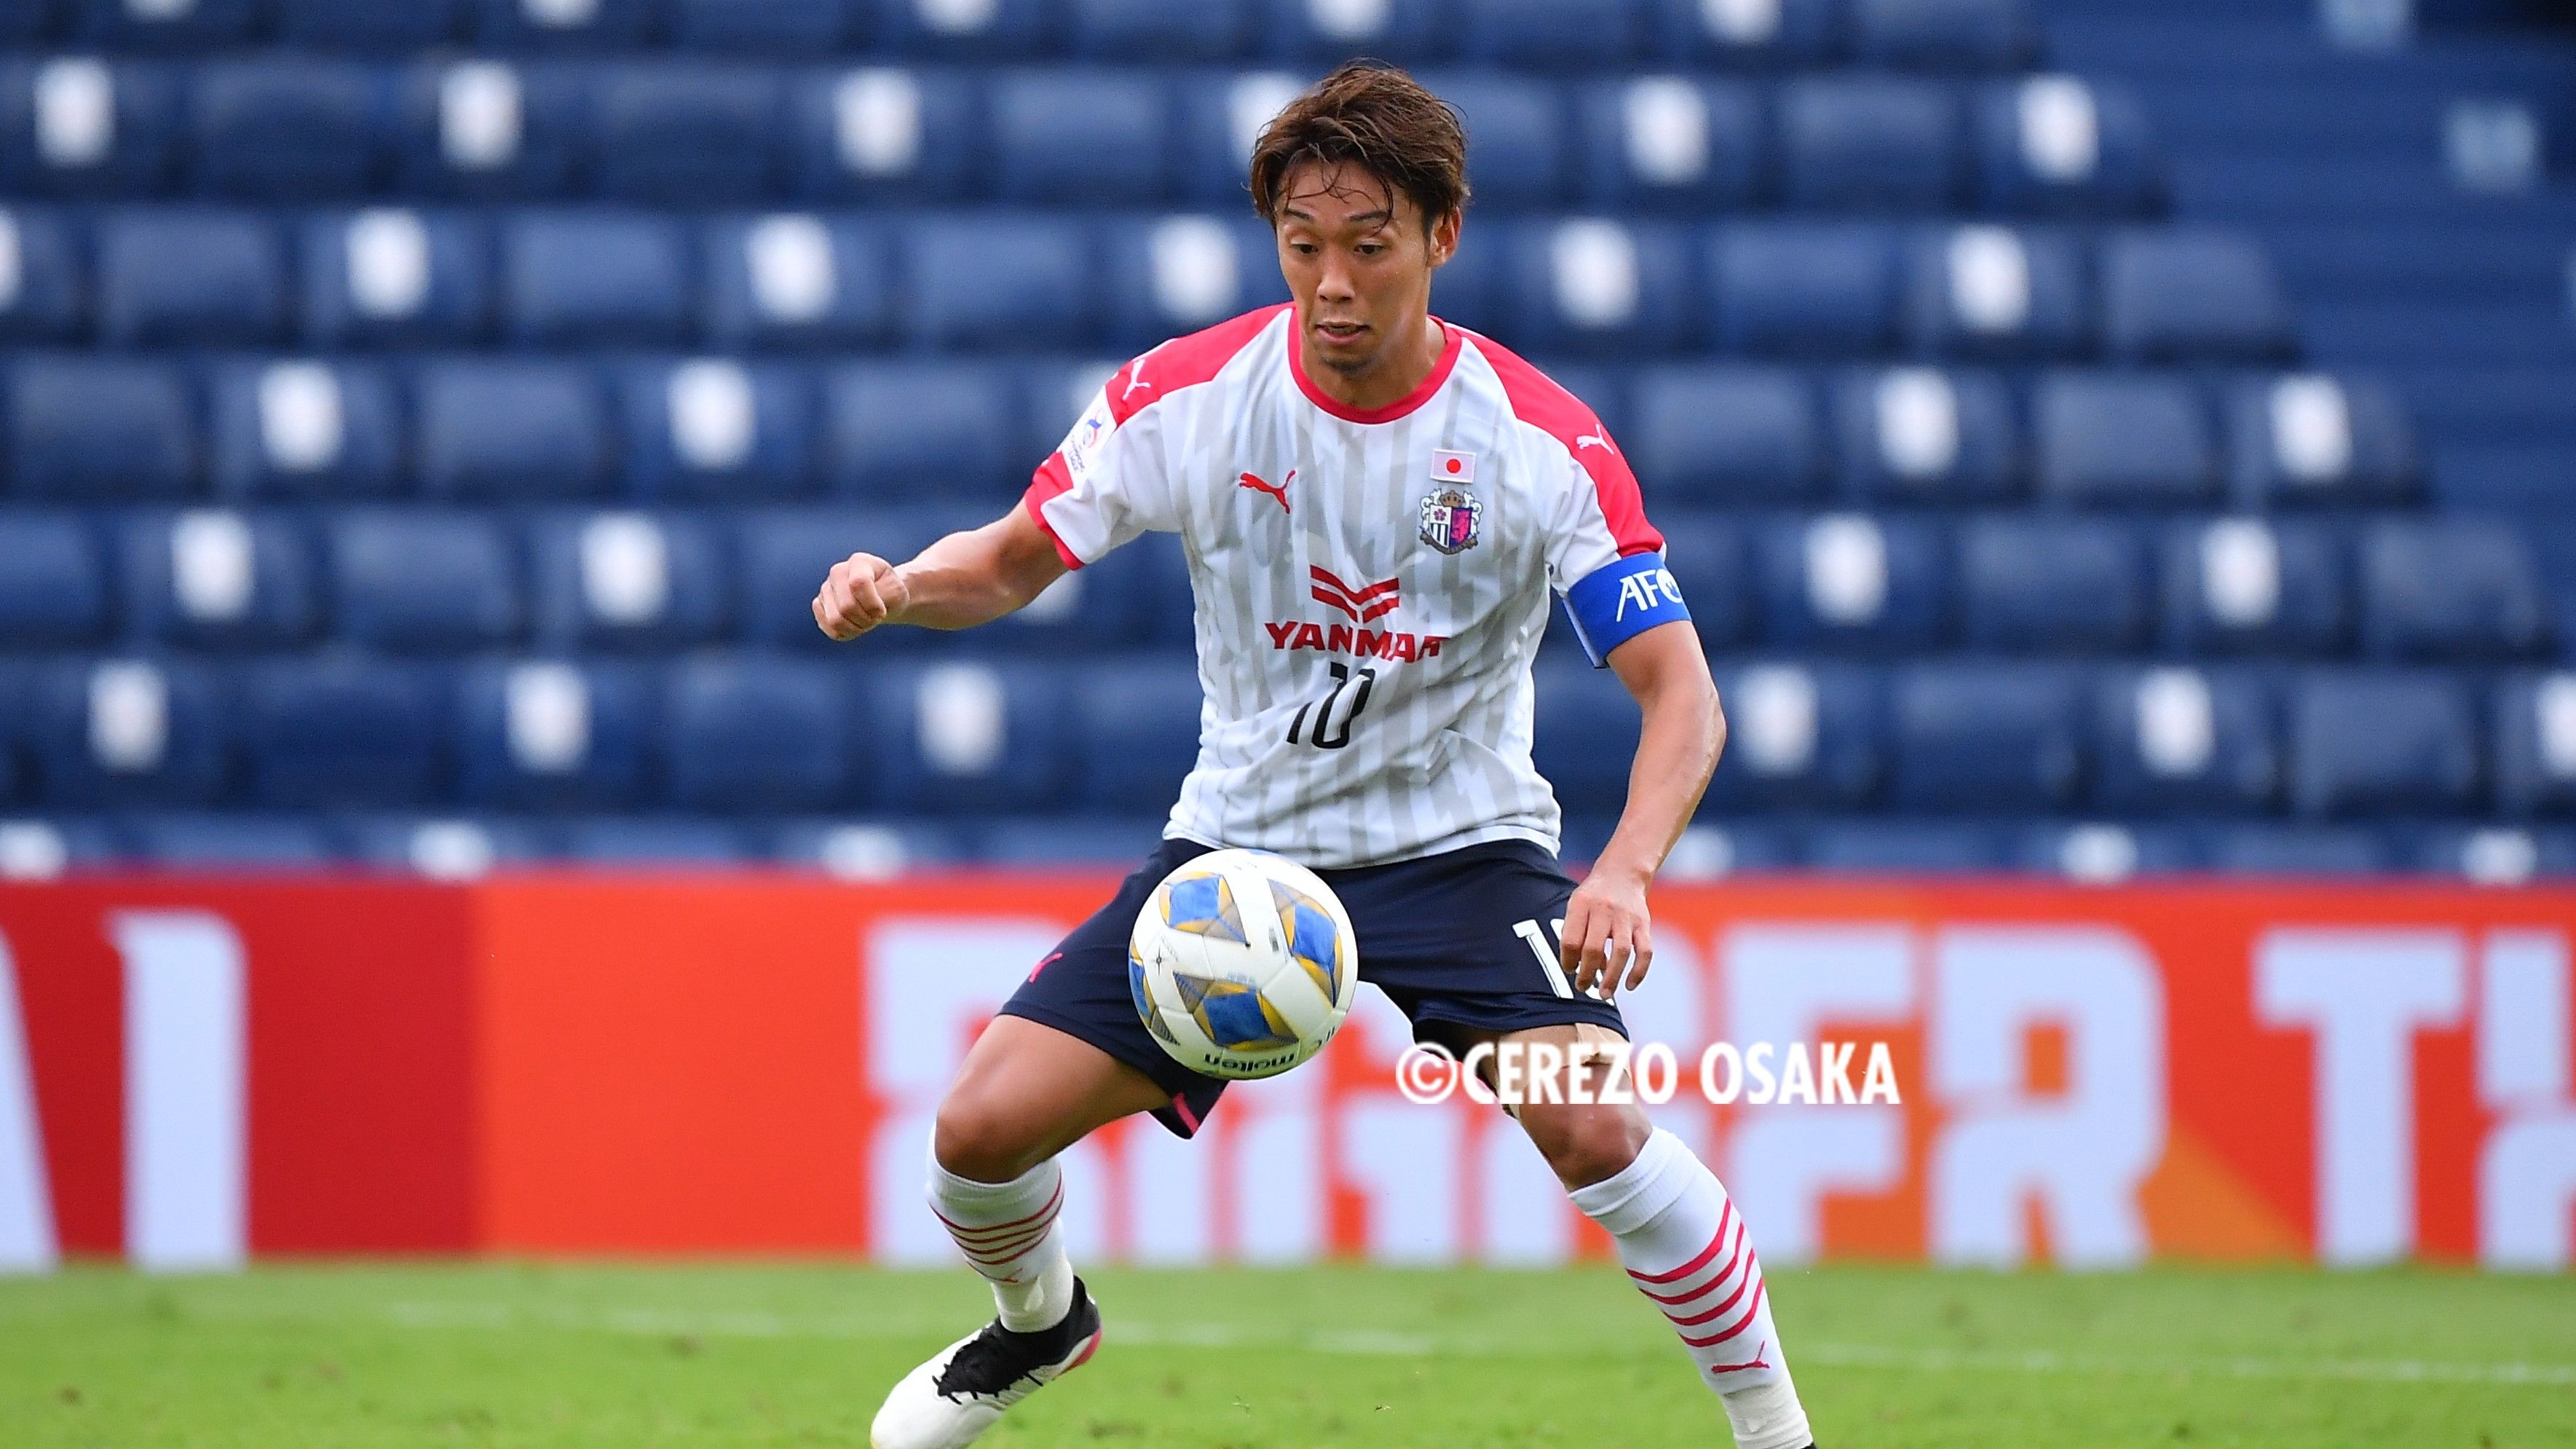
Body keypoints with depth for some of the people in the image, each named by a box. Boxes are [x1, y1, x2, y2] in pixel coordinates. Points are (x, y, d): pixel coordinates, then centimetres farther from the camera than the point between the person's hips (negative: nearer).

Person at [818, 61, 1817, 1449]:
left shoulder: (1543, 441, -17)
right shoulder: (1182, 397, -11)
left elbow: (1679, 696, -18)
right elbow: (1010, 562, 2)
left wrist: (1621, 876, -36)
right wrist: (895, 586, -22)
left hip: (1461, 843, -3)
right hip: (1238, 844, 3)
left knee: (1594, 1130, -28)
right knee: (982, 1127, -7)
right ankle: (1038, 1322, 29)